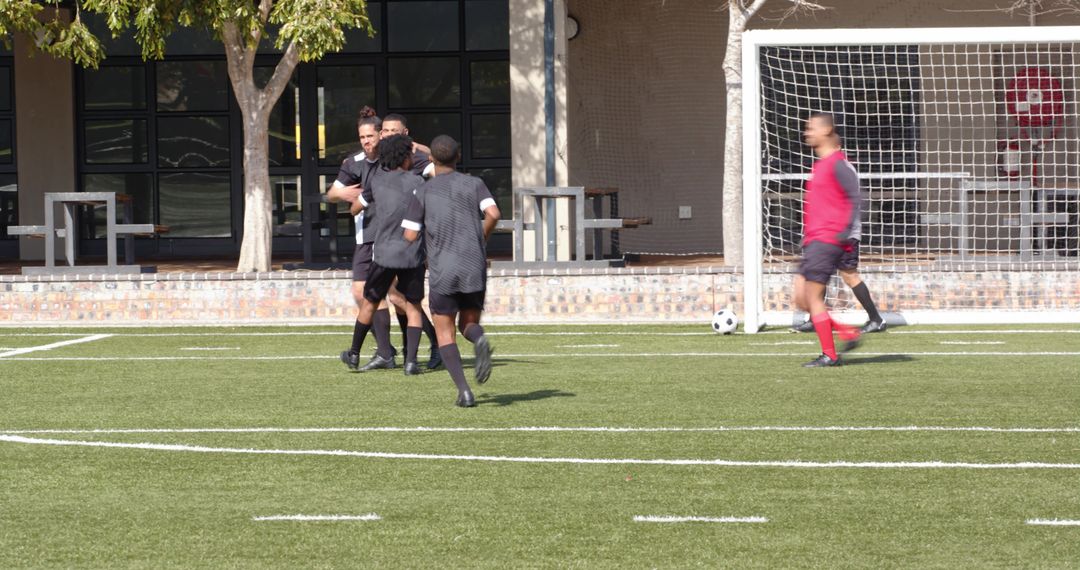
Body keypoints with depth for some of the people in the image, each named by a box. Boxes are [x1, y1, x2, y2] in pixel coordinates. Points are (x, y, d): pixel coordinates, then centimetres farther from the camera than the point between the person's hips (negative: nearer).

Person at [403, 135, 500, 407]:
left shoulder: (422, 193, 4)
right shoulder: (474, 184, 7)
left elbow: (410, 236, 0)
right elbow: (493, 214, -8)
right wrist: (481, 241, 10)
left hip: (442, 270, -2)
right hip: (474, 268, 2)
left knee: (445, 334, 8)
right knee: (469, 324, 18)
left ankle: (464, 390, -11)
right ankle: (479, 339, -21)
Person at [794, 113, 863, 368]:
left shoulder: (838, 164, -10)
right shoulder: (820, 165, 20)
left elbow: (855, 199, -15)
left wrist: (848, 230, -24)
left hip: (827, 240, -10)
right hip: (813, 241, 10)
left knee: (812, 296, -9)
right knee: (801, 298, 6)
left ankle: (829, 355, -3)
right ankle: (848, 333, 10)